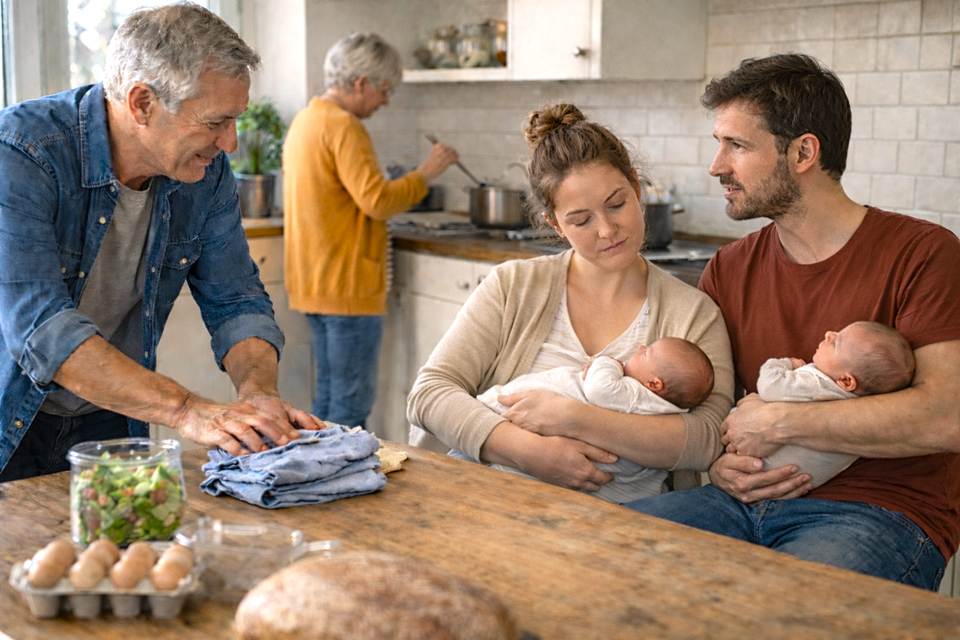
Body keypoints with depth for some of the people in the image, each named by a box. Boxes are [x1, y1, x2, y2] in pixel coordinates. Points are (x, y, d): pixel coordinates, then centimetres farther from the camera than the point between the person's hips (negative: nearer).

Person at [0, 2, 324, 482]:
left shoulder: (206, 171, -4)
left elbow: (237, 303, 0)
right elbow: (39, 327, -30)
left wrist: (258, 394, -21)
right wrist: (185, 410, -37)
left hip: (108, 423, 4)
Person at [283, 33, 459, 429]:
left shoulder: (304, 121, 15)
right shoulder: (343, 127, -16)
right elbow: (377, 199, -23)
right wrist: (425, 174, -12)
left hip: (313, 283, 10)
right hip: (346, 285, -10)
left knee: (329, 395, 17)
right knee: (352, 403, -4)